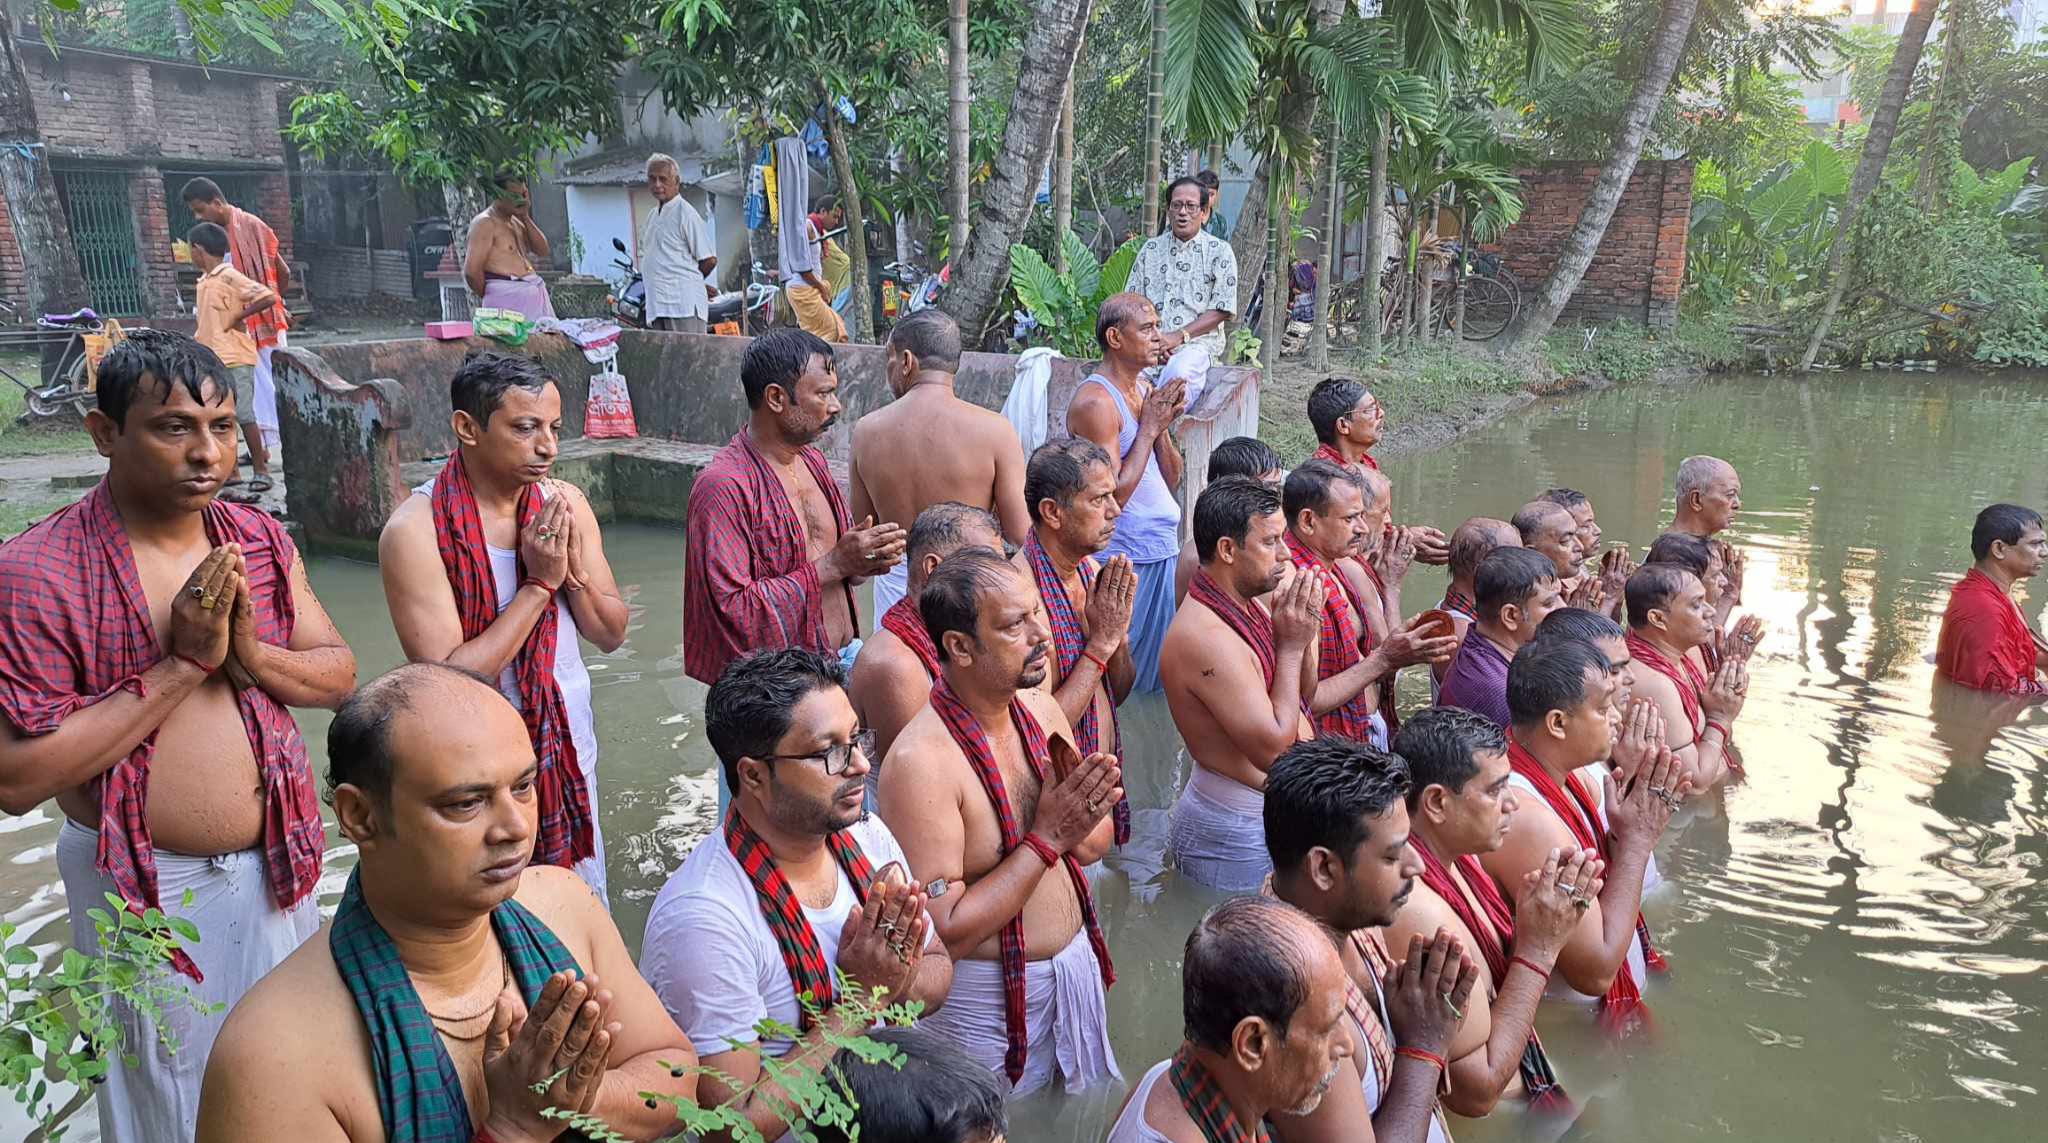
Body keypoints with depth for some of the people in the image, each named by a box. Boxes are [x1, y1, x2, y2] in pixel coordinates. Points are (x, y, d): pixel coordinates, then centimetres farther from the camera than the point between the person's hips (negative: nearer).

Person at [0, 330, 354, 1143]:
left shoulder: (260, 542, -1)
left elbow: (339, 674, 2)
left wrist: (252, 651, -18)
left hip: (275, 866, 5)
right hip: (145, 885, -4)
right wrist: (181, 664, -25)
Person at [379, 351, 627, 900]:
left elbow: (611, 634, 0)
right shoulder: (416, 530, -19)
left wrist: (575, 572, -19)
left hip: (568, 747, 5)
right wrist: (539, 583, -24)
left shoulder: (565, 503, -5)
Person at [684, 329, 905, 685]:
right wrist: (834, 565, -22)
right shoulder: (724, 486, -19)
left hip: (848, 655, 7)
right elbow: (733, 609, -24)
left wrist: (863, 560, -3)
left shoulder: (813, 459, 9)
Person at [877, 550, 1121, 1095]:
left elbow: (1098, 843, 6)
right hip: (988, 1001, -6)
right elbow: (943, 934, -26)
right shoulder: (921, 761, -27)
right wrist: (1046, 838, -27)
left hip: (1077, 967, 7)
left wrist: (1081, 821, -18)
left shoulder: (1041, 709, -4)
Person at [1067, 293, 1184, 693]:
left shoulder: (1145, 391, 10)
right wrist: (1149, 427, -15)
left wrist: (1163, 426, -4)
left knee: (1153, 674, 16)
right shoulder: (1095, 401, -16)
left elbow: (1172, 480, 12)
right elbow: (1114, 493, -21)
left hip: (1162, 550, 9)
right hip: (1124, 557, -9)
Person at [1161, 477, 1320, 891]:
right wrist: (1291, 644, -19)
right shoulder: (1206, 636, -25)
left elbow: (1303, 697, 13)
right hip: (1241, 837, -9)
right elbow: (1273, 750, -26)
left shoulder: (1248, 605, 5)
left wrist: (1305, 628, -5)